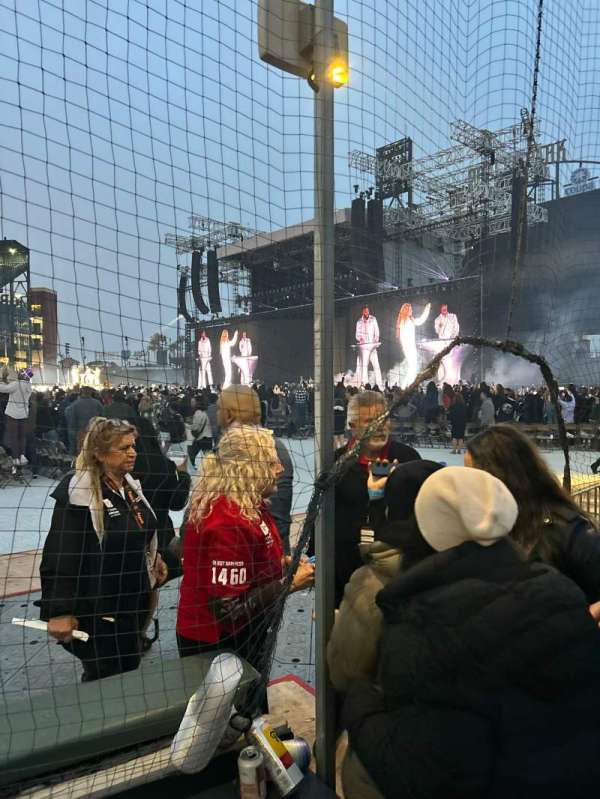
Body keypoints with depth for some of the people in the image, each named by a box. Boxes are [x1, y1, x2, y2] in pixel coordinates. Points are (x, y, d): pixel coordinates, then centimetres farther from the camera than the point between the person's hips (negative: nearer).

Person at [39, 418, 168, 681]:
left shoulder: (130, 484, 3)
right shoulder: (79, 492, -22)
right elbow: (59, 555, -21)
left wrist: (153, 559, 17)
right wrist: (60, 612, -20)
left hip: (133, 599, 8)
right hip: (97, 608, -7)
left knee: (130, 669, 21)